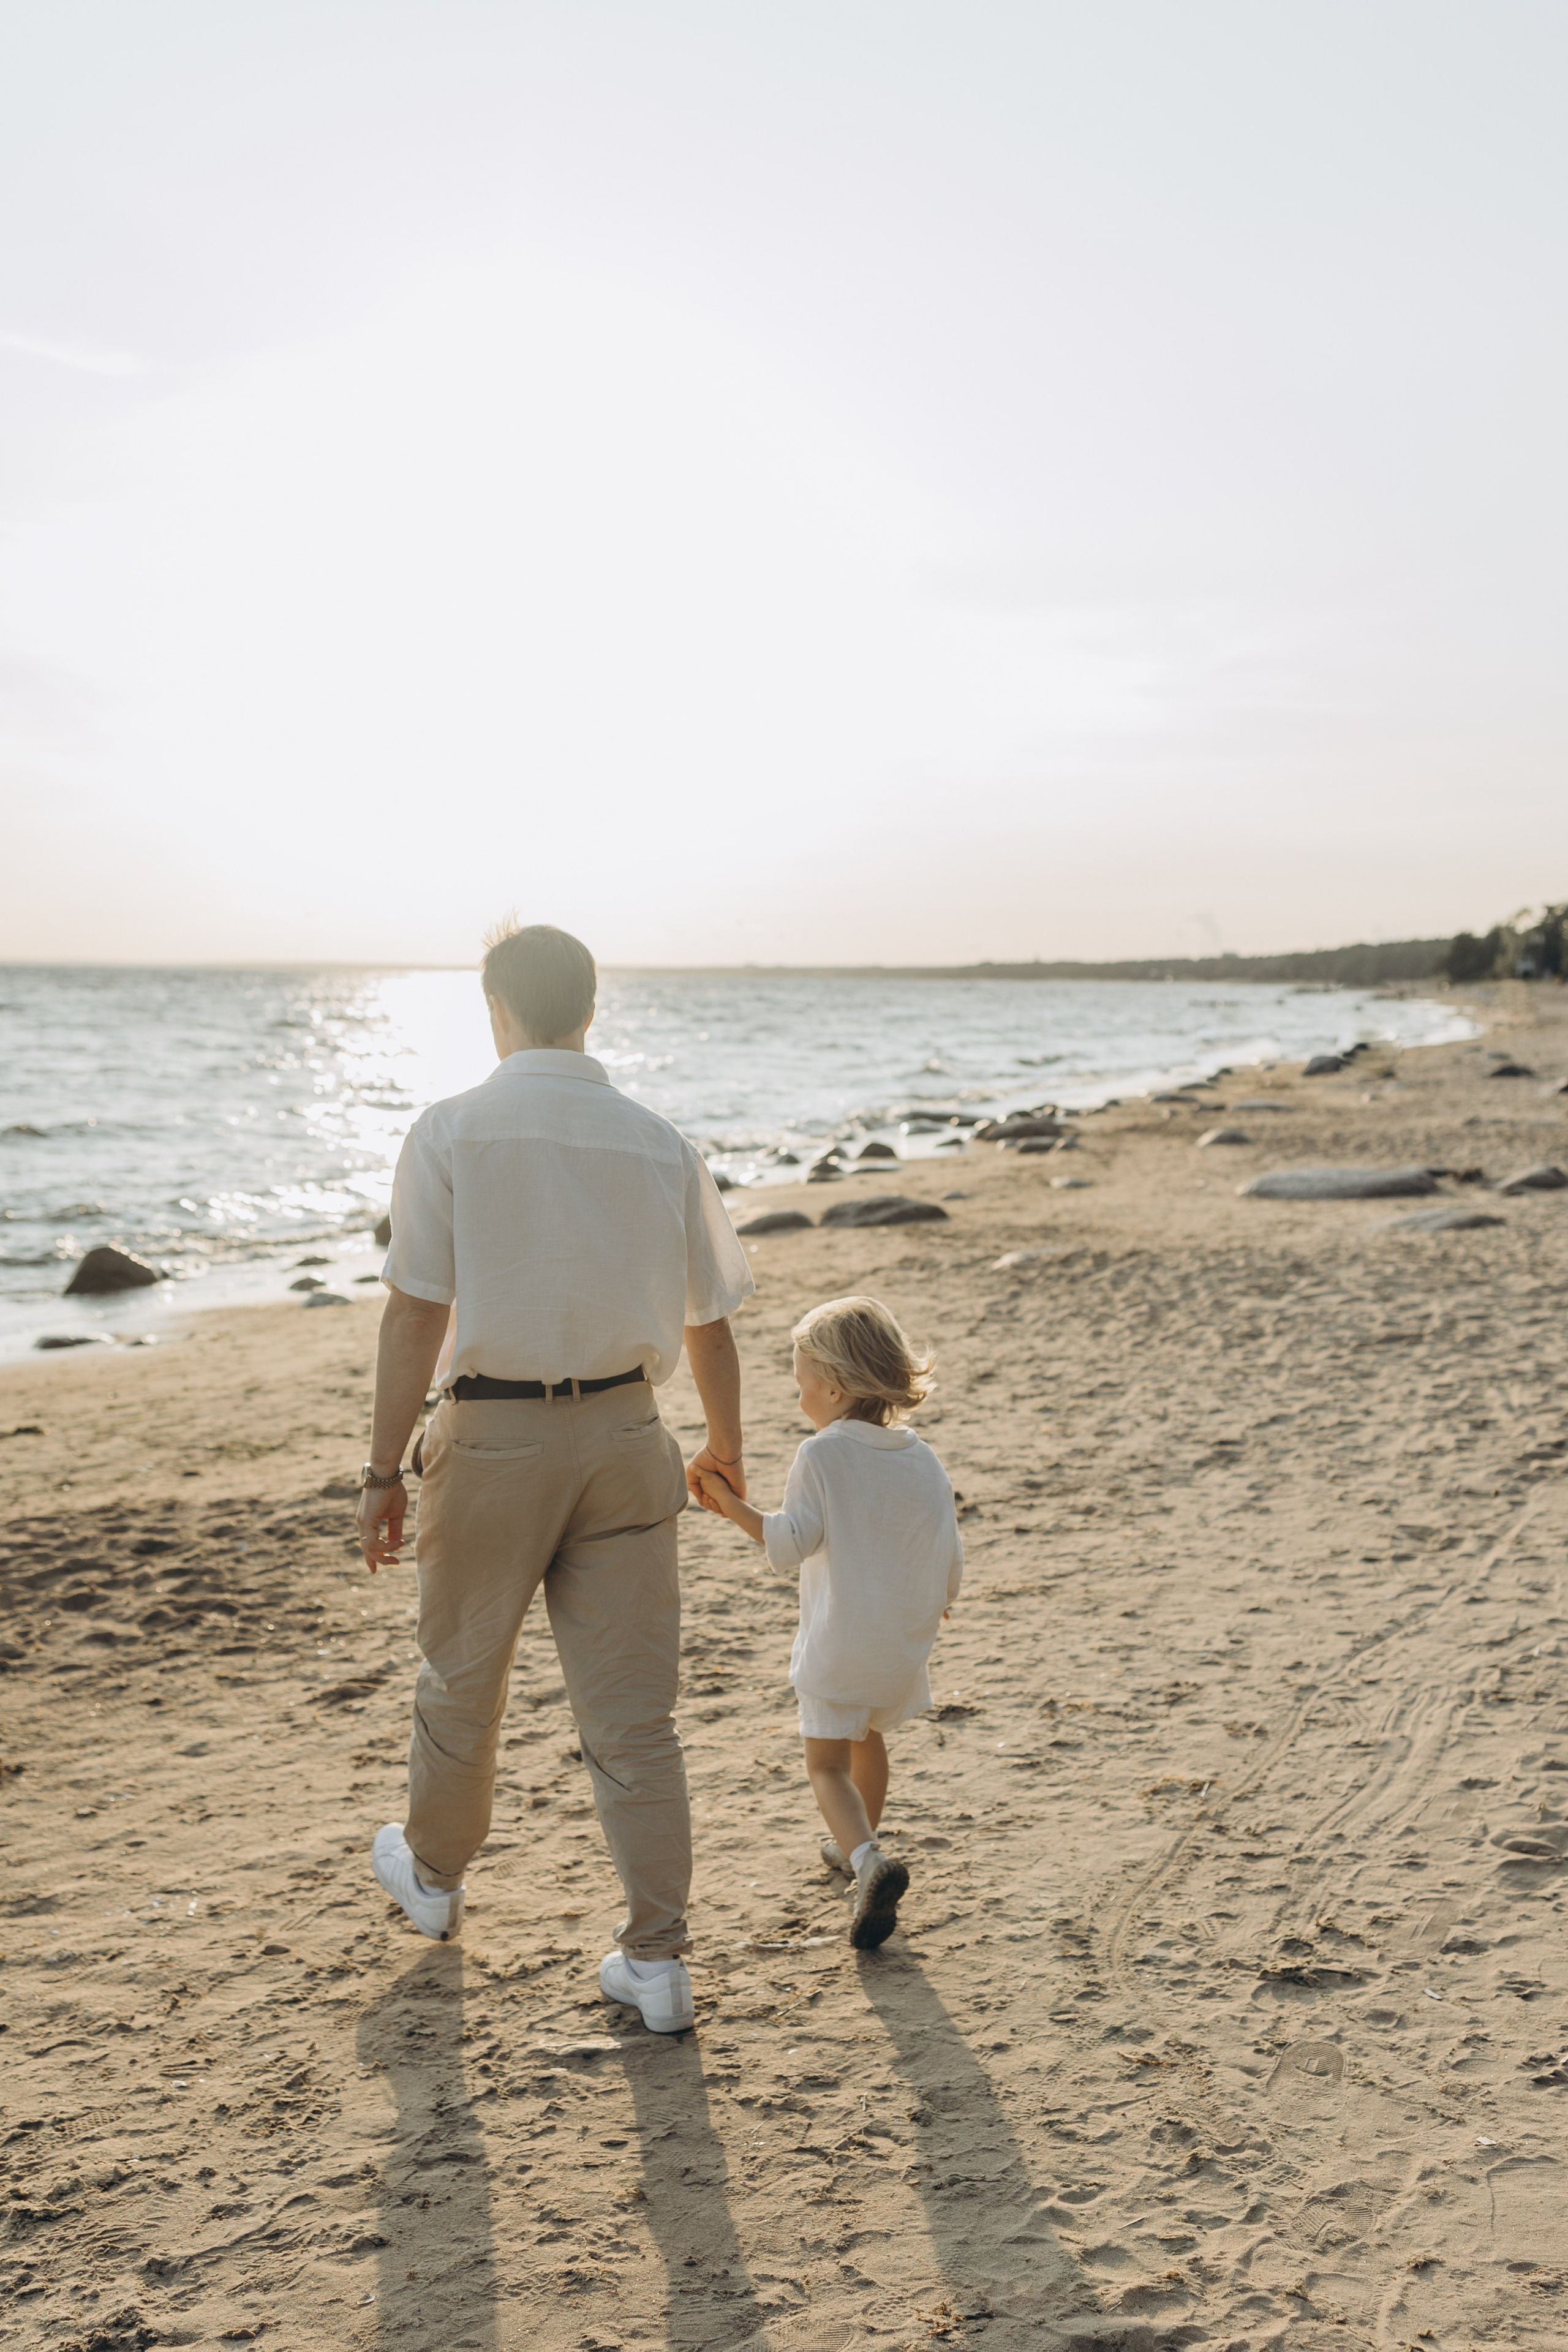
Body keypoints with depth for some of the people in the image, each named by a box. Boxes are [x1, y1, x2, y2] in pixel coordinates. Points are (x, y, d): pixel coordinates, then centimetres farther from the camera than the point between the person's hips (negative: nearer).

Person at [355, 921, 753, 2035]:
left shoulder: (452, 1131, -9)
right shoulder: (661, 1145, 0)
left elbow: (414, 1314, -12)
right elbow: (709, 1322, 6)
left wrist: (386, 1468, -5)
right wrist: (726, 1452, 20)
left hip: (492, 1435, -2)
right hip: (624, 1436, 2)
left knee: (463, 1679, 20)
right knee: (633, 1710, 8)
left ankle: (434, 1872, 43)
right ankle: (658, 1962, 12)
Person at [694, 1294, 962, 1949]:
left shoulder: (821, 1454, -14)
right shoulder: (924, 1461, 1)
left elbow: (793, 1541, -22)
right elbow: (950, 1564, 5)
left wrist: (733, 1505, -15)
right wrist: (936, 1606, 24)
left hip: (839, 1644, -6)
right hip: (905, 1646, 6)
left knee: (827, 1764, 2)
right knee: (868, 1739, 28)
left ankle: (866, 1860, -20)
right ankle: (857, 1844, 45)